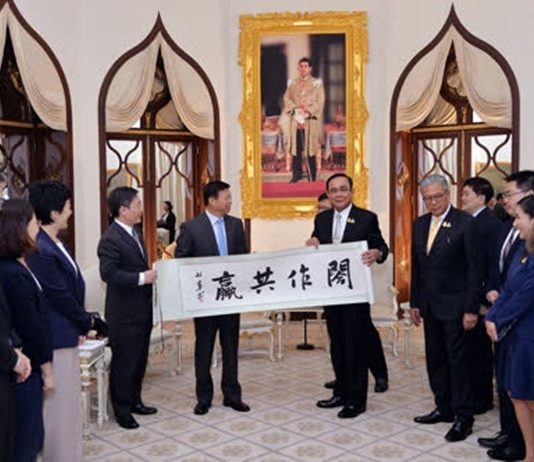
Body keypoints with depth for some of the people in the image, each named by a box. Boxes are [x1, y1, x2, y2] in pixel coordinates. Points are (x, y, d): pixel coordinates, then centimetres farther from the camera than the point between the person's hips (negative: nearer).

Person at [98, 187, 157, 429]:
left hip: (142, 310, 9)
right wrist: (142, 278, -26)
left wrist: (151, 273, 5)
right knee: (124, 362, 3)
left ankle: (134, 401, 34)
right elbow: (108, 273, -27)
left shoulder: (135, 233, 12)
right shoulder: (111, 239, -18)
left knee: (139, 359, 19)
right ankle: (121, 410, 17)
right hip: (124, 313, -9)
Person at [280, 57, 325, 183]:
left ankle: (312, 176, 4)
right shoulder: (292, 83, 13)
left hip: (311, 120, -3)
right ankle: (297, 173, 10)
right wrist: (296, 109, -11)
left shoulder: (317, 83, 3)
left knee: (310, 148, -3)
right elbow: (287, 98, 6)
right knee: (296, 147, 2)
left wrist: (307, 112, -14)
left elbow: (320, 102, -3)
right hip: (295, 119, 3)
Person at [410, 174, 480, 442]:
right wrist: (415, 303, 12)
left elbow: (474, 268, -11)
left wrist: (471, 309, -14)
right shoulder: (420, 224, 9)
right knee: (435, 358, 13)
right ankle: (444, 408, 26)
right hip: (430, 306, 6)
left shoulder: (465, 223, -10)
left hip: (455, 305, -6)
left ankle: (463, 417, 9)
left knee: (458, 360, 0)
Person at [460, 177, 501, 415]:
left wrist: (485, 301, -18)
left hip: (479, 300, -7)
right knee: (468, 348, 14)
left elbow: (494, 266, -18)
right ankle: (469, 394, 27)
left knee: (480, 350, 5)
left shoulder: (492, 224, -14)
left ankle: (482, 399, 19)